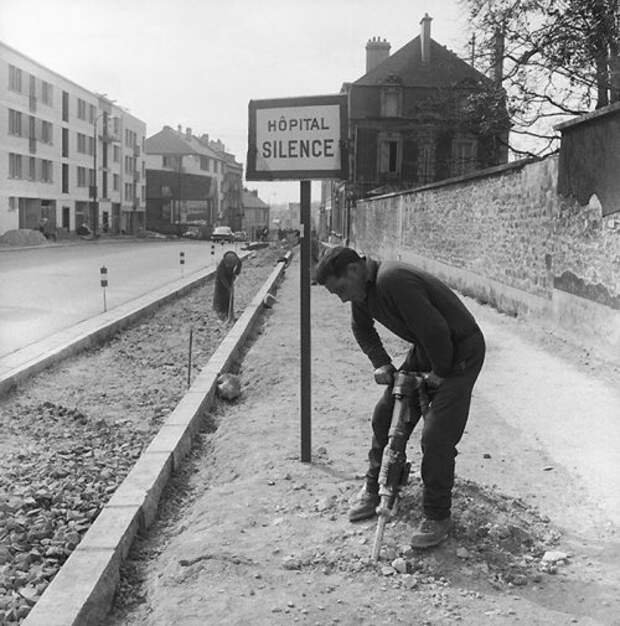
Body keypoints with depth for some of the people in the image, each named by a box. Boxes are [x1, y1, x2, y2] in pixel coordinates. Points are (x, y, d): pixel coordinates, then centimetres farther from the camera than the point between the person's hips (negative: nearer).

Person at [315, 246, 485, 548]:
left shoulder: (393, 280, -33)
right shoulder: (364, 288, -2)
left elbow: (434, 330, -31)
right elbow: (362, 328, 18)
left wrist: (440, 373, -17)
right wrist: (381, 363, 5)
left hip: (460, 351, -9)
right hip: (425, 350, 9)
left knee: (437, 437, -12)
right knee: (386, 415, 9)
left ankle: (437, 516, 4)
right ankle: (374, 489, 27)